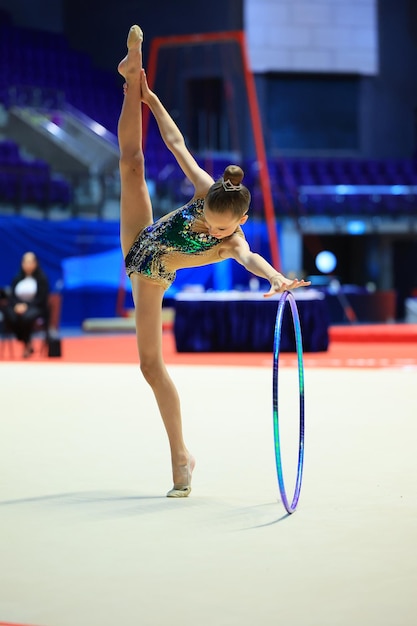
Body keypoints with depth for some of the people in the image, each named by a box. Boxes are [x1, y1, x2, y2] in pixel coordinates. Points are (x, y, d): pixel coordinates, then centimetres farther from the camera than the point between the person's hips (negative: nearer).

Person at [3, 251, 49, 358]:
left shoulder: (42, 279, 0)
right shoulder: (17, 279, 11)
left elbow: (42, 298, -6)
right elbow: (11, 296, 8)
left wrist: (26, 305, -18)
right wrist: (17, 305, -15)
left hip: (36, 308, -3)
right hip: (18, 306, 3)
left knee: (26, 316, -39)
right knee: (11, 317, -32)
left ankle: (27, 345, -15)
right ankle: (27, 344, -14)